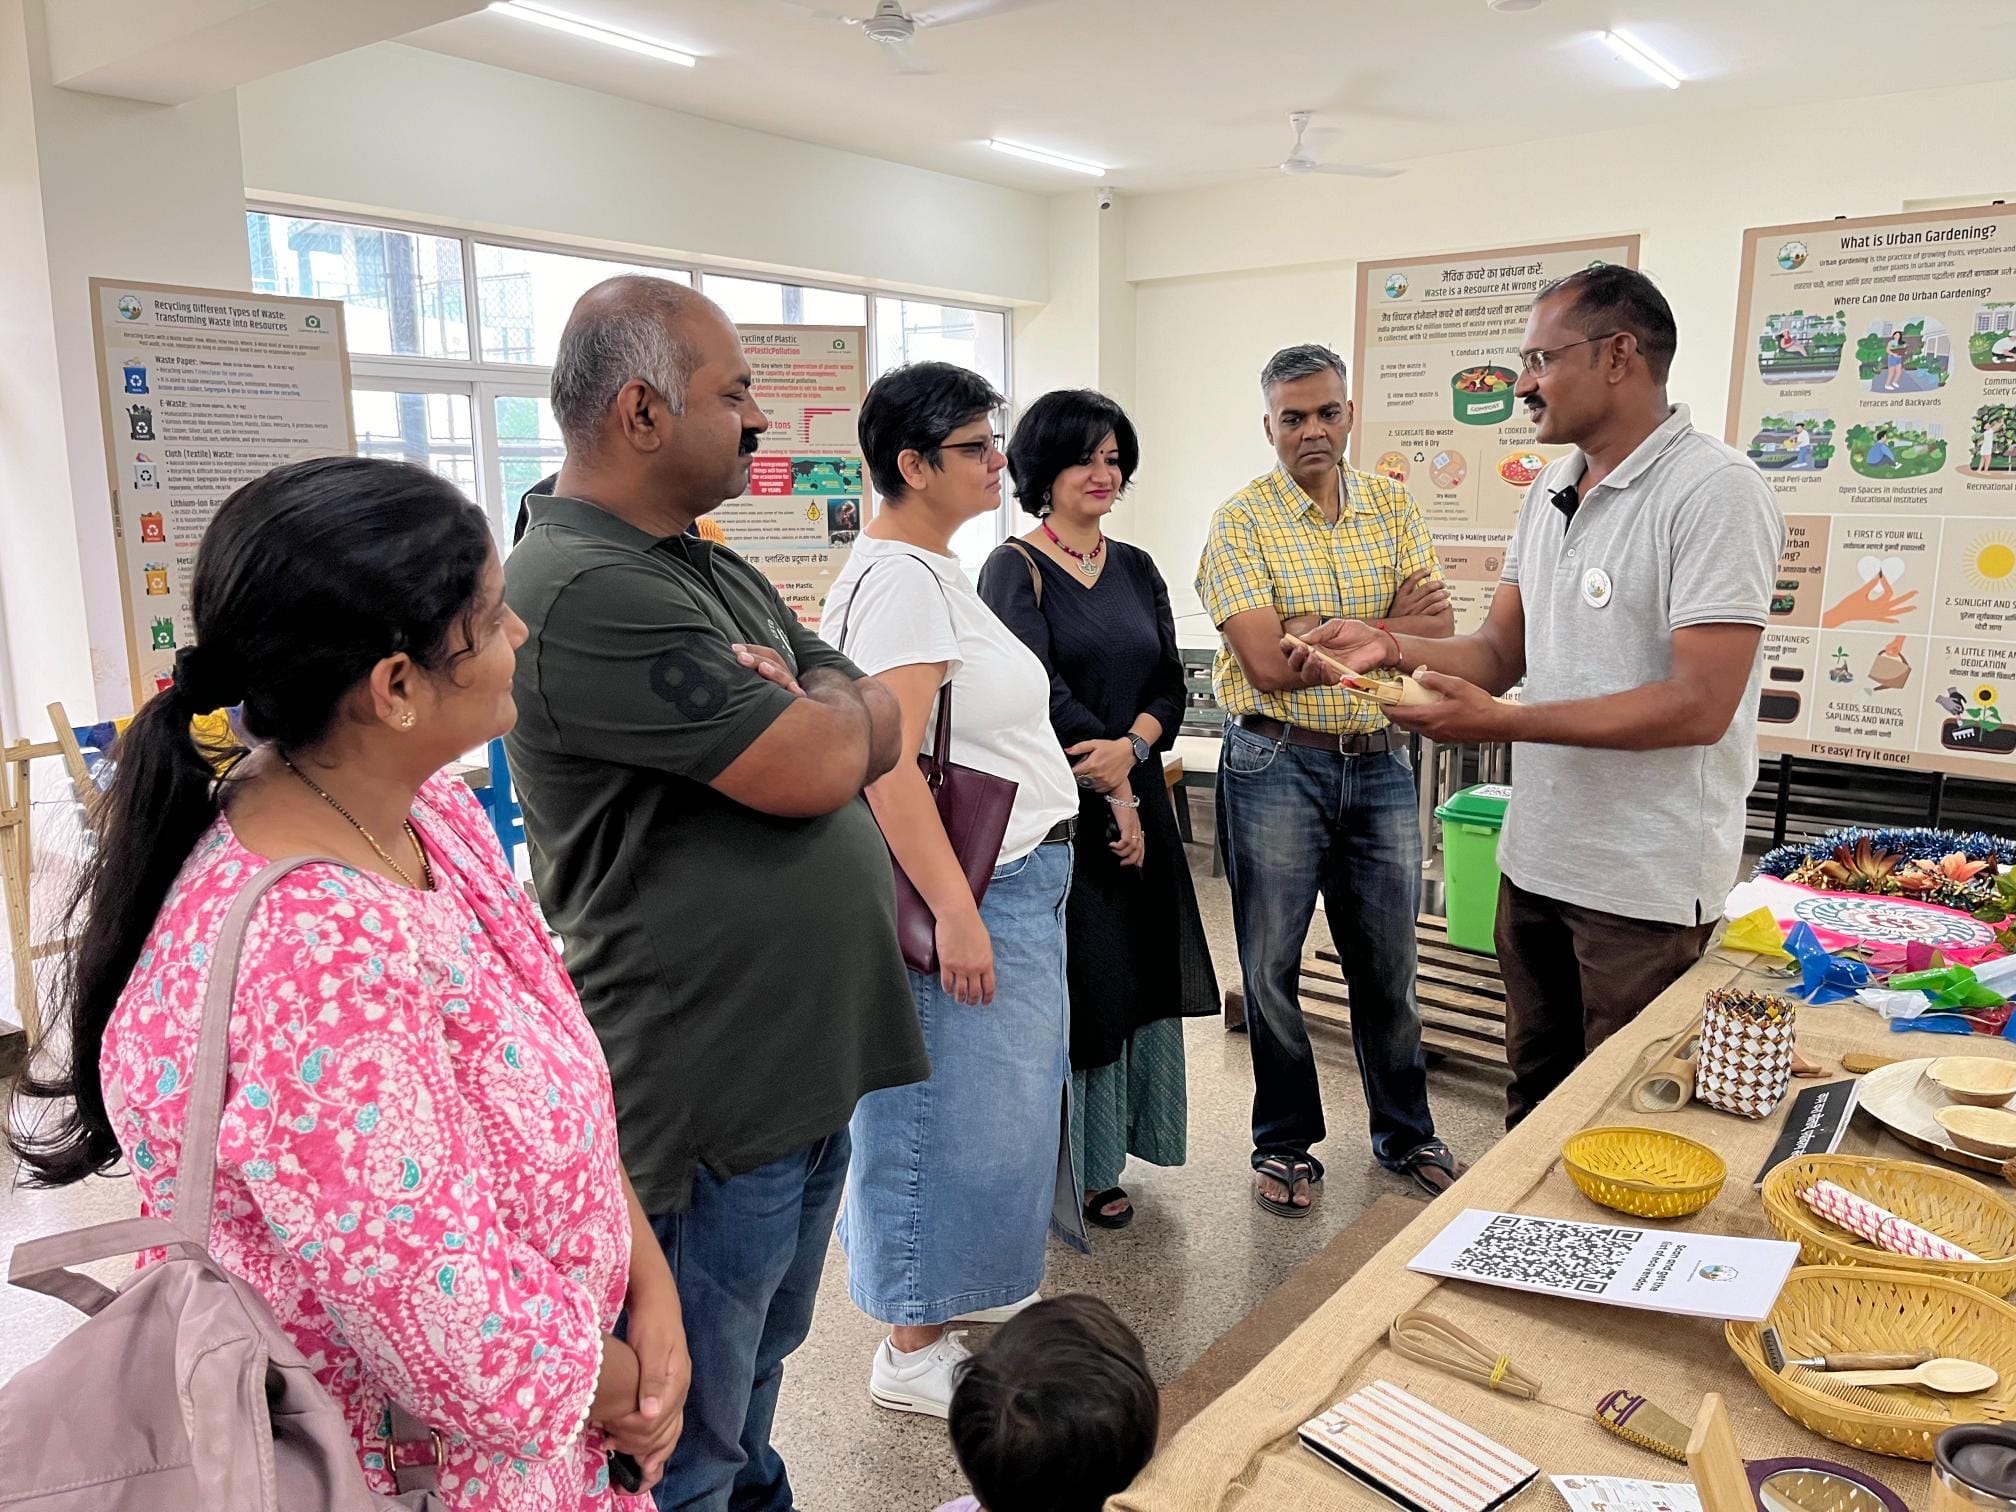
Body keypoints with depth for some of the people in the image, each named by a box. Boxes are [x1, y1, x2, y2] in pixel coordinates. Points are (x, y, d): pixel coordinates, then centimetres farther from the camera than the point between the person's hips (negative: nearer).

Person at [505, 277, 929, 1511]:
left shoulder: (717, 572, 10)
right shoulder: (586, 590, -21)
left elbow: (878, 730, 8)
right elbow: (816, 768, -24)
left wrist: (799, 712, -13)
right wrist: (831, 706, -2)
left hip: (809, 1061, 9)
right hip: (708, 1099, -9)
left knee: (758, 1378, 28)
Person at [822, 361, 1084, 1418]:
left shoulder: (931, 568, 13)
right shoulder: (898, 579, -19)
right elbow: (887, 765, -25)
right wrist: (955, 914, -25)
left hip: (1011, 881, 10)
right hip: (965, 892, -10)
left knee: (995, 1100, 20)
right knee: (951, 1107, 1)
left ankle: (958, 1282, 38)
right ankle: (912, 1351, 17)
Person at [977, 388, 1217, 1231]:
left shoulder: (1135, 570, 13)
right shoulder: (1016, 569, -5)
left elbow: (1170, 684, 8)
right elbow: (1040, 694, -14)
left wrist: (1131, 749, -13)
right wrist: (1112, 793, -12)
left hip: (1135, 796, 6)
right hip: (1056, 806, -6)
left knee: (1140, 977, 8)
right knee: (1077, 980, -1)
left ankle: (1102, 1159, 23)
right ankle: (1066, 1168, 14)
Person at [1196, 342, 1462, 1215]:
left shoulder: (1391, 506, 7)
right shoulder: (1242, 521, -7)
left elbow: (1437, 628, -4)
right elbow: (1268, 664, -18)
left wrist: (1318, 631, -19)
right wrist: (1385, 630, -11)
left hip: (1379, 760, 4)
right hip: (1276, 765, -3)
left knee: (1388, 963, 15)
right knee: (1271, 967, 7)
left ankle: (1404, 1133, 34)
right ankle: (1285, 1143, 26)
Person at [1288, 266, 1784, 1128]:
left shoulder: (1716, 492, -16)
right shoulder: (1551, 490, 10)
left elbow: (1699, 705, -23)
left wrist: (1502, 722, -26)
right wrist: (1393, 647, -8)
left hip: (1643, 881, -7)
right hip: (1537, 857, 8)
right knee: (1535, 1088, 22)